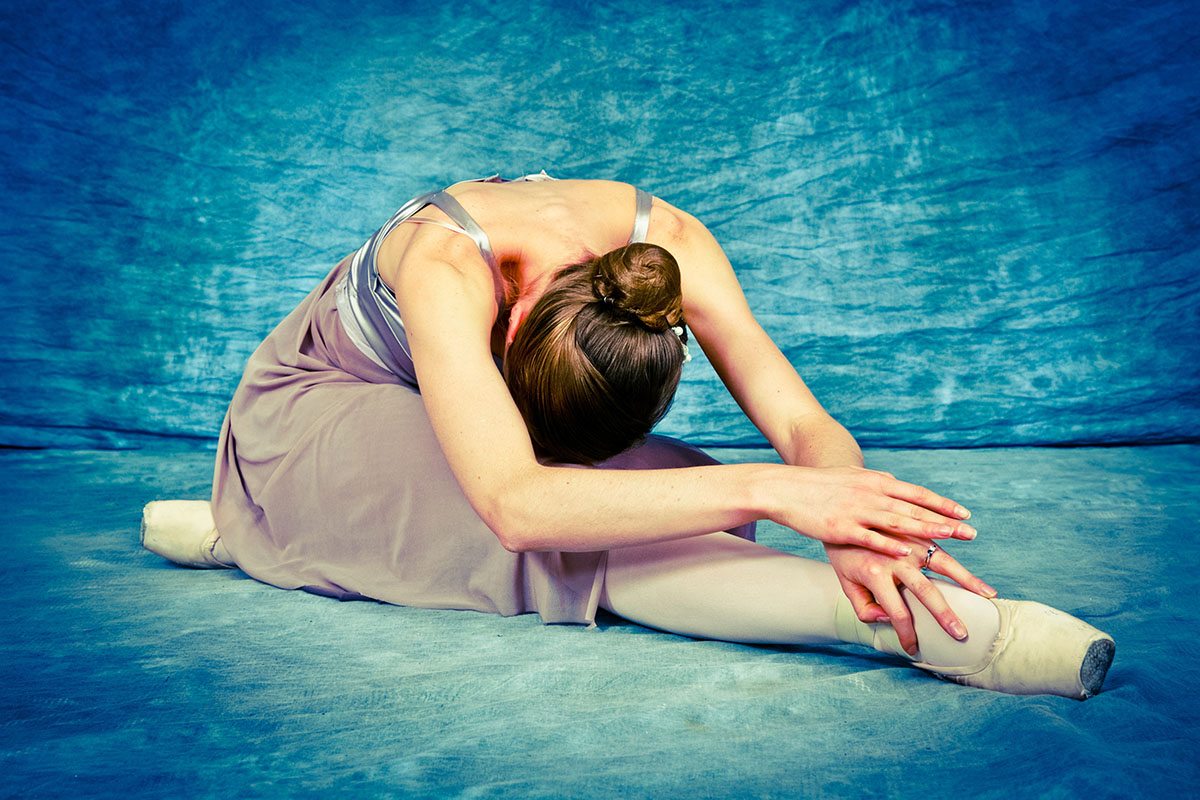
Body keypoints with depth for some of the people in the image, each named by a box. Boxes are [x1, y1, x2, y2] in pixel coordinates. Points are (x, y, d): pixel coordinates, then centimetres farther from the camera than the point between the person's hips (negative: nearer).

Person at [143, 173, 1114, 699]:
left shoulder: (670, 242, -24)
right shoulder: (446, 267, -39)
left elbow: (804, 422, -28)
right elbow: (516, 505, -52)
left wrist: (858, 527, -50)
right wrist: (769, 490, -59)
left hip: (439, 447, 6)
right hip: (314, 408, -5)